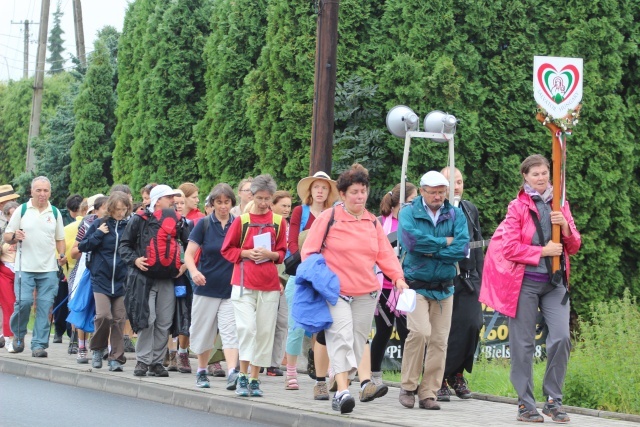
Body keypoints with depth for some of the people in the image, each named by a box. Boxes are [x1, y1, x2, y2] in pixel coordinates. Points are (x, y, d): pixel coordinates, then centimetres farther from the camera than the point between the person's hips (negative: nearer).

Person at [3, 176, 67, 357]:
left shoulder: (55, 213, 11)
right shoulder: (22, 210, 4)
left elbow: (60, 239, 17)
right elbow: (7, 237, 6)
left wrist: (62, 255, -1)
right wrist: (14, 237, -16)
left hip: (49, 269, 2)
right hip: (25, 267, -2)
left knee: (45, 306, -2)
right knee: (24, 301, -13)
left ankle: (39, 344, 4)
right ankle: (18, 333, 12)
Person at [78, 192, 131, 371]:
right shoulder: (99, 224, 3)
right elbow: (82, 246, 4)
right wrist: (98, 234, -7)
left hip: (121, 280, 1)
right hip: (101, 278, -1)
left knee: (119, 319, 2)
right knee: (103, 315, -13)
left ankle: (116, 358, 10)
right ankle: (98, 349, 11)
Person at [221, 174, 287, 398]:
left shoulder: (279, 222, 7)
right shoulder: (242, 220, 4)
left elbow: (282, 252, 12)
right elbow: (227, 250, 7)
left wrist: (270, 254, -8)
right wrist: (247, 253, -9)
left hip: (270, 285, 2)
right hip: (244, 283, -2)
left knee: (265, 332, 3)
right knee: (247, 327, -14)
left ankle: (254, 379, 11)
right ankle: (243, 377, -8)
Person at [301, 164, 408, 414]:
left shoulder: (372, 222, 11)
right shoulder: (328, 218, -3)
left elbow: (385, 253, 12)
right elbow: (309, 251, -1)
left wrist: (398, 277, -2)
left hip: (366, 293, 5)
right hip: (335, 291, -5)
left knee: (357, 340, 7)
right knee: (341, 336, -19)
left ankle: (342, 386, 17)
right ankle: (343, 391, -27)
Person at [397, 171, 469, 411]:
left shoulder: (456, 215, 9)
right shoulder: (409, 213, 2)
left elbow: (462, 247, -6)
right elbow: (412, 239, -18)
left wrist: (431, 250, -12)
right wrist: (445, 242, -9)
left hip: (444, 289, 3)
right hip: (416, 286, -3)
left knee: (439, 340, 1)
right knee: (420, 331, -20)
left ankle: (428, 393, 10)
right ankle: (408, 387, -6)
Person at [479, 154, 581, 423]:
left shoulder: (559, 204, 11)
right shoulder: (518, 207, 0)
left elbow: (574, 247, 12)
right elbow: (510, 248, -9)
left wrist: (565, 227, -7)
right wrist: (543, 251, -14)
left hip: (555, 282, 3)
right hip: (525, 282, -3)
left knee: (561, 337, -11)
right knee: (524, 343, 0)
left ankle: (553, 400, 3)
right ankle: (525, 404, 8)